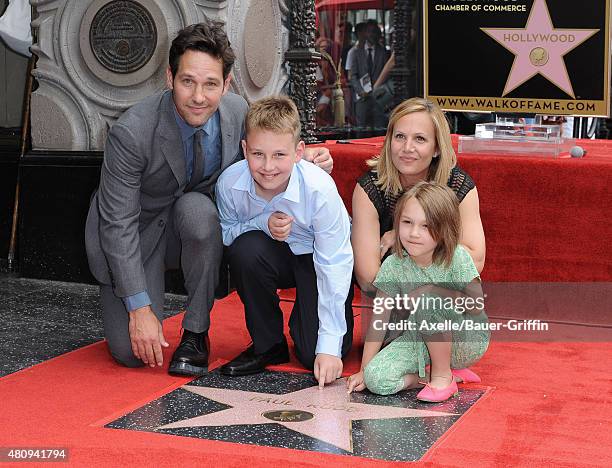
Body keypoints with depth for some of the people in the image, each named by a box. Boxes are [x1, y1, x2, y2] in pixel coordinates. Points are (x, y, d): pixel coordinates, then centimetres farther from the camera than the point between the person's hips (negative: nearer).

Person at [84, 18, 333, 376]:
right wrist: (140, 308, -26)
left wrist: (303, 161, -19)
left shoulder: (238, 111, -16)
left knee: (197, 208, -35)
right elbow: (118, 225, -25)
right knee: (133, 353, -16)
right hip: (133, 235, -3)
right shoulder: (132, 133, -30)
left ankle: (196, 333, -17)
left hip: (191, 219, 3)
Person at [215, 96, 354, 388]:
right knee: (246, 247, -34)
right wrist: (263, 224, -31)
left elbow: (333, 267, -26)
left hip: (315, 258, -2)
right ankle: (267, 345, -11)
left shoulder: (319, 189, -32)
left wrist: (329, 347, -27)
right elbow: (225, 234, -7)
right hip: (275, 255, 3)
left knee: (315, 355, -18)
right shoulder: (230, 183, -25)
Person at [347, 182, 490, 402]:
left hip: (468, 341, -4)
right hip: (423, 341, 4)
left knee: (426, 298, -33)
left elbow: (477, 306, -15)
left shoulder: (457, 258, -19)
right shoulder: (393, 266, -11)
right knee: (376, 379, -21)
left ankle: (442, 375, -13)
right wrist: (365, 370, -9)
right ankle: (454, 373, -4)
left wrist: (437, 294, -23)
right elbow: (379, 319, -8)